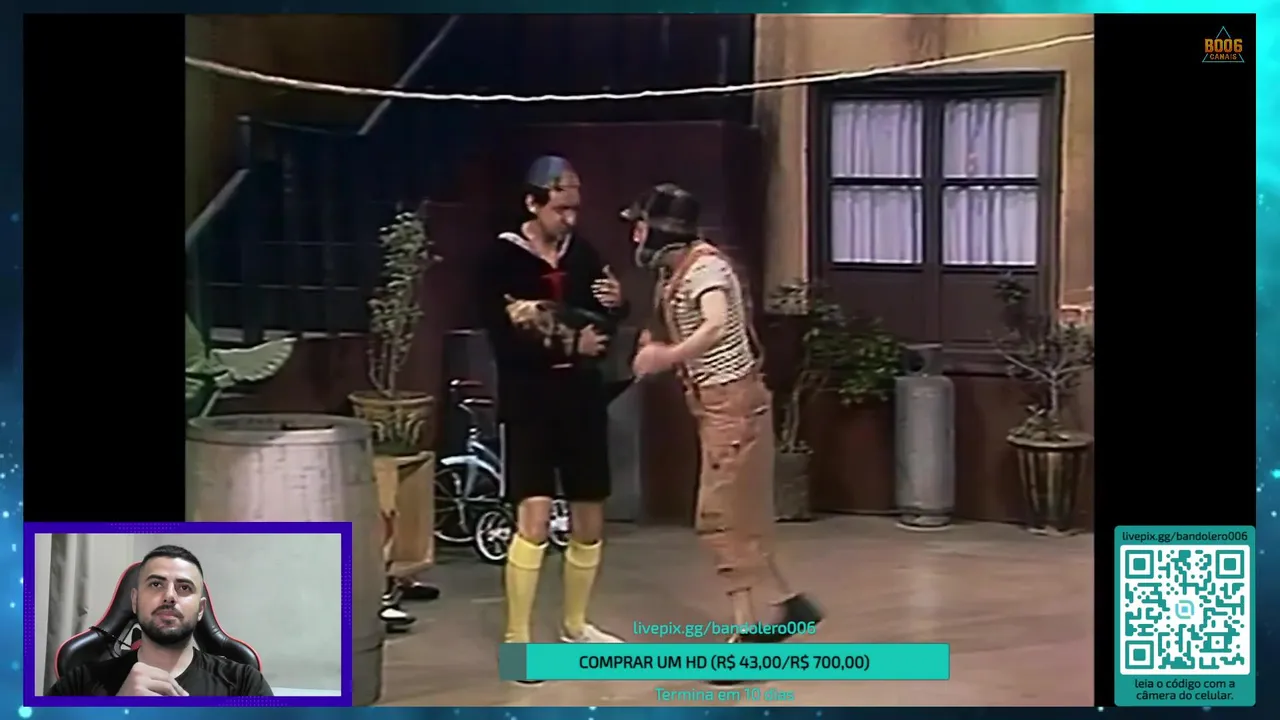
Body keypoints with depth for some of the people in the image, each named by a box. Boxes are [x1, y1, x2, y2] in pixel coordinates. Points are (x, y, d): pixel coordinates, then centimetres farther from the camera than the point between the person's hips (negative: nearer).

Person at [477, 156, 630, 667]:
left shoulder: (583, 254, 6)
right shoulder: (501, 259, -8)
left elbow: (606, 323, 15)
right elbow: (504, 342, -16)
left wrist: (615, 305, -7)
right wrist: (568, 347, -22)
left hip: (583, 400, 6)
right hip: (529, 403, -5)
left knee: (589, 521, 11)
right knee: (535, 517, -16)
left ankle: (574, 626, 30)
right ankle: (516, 639, -6)